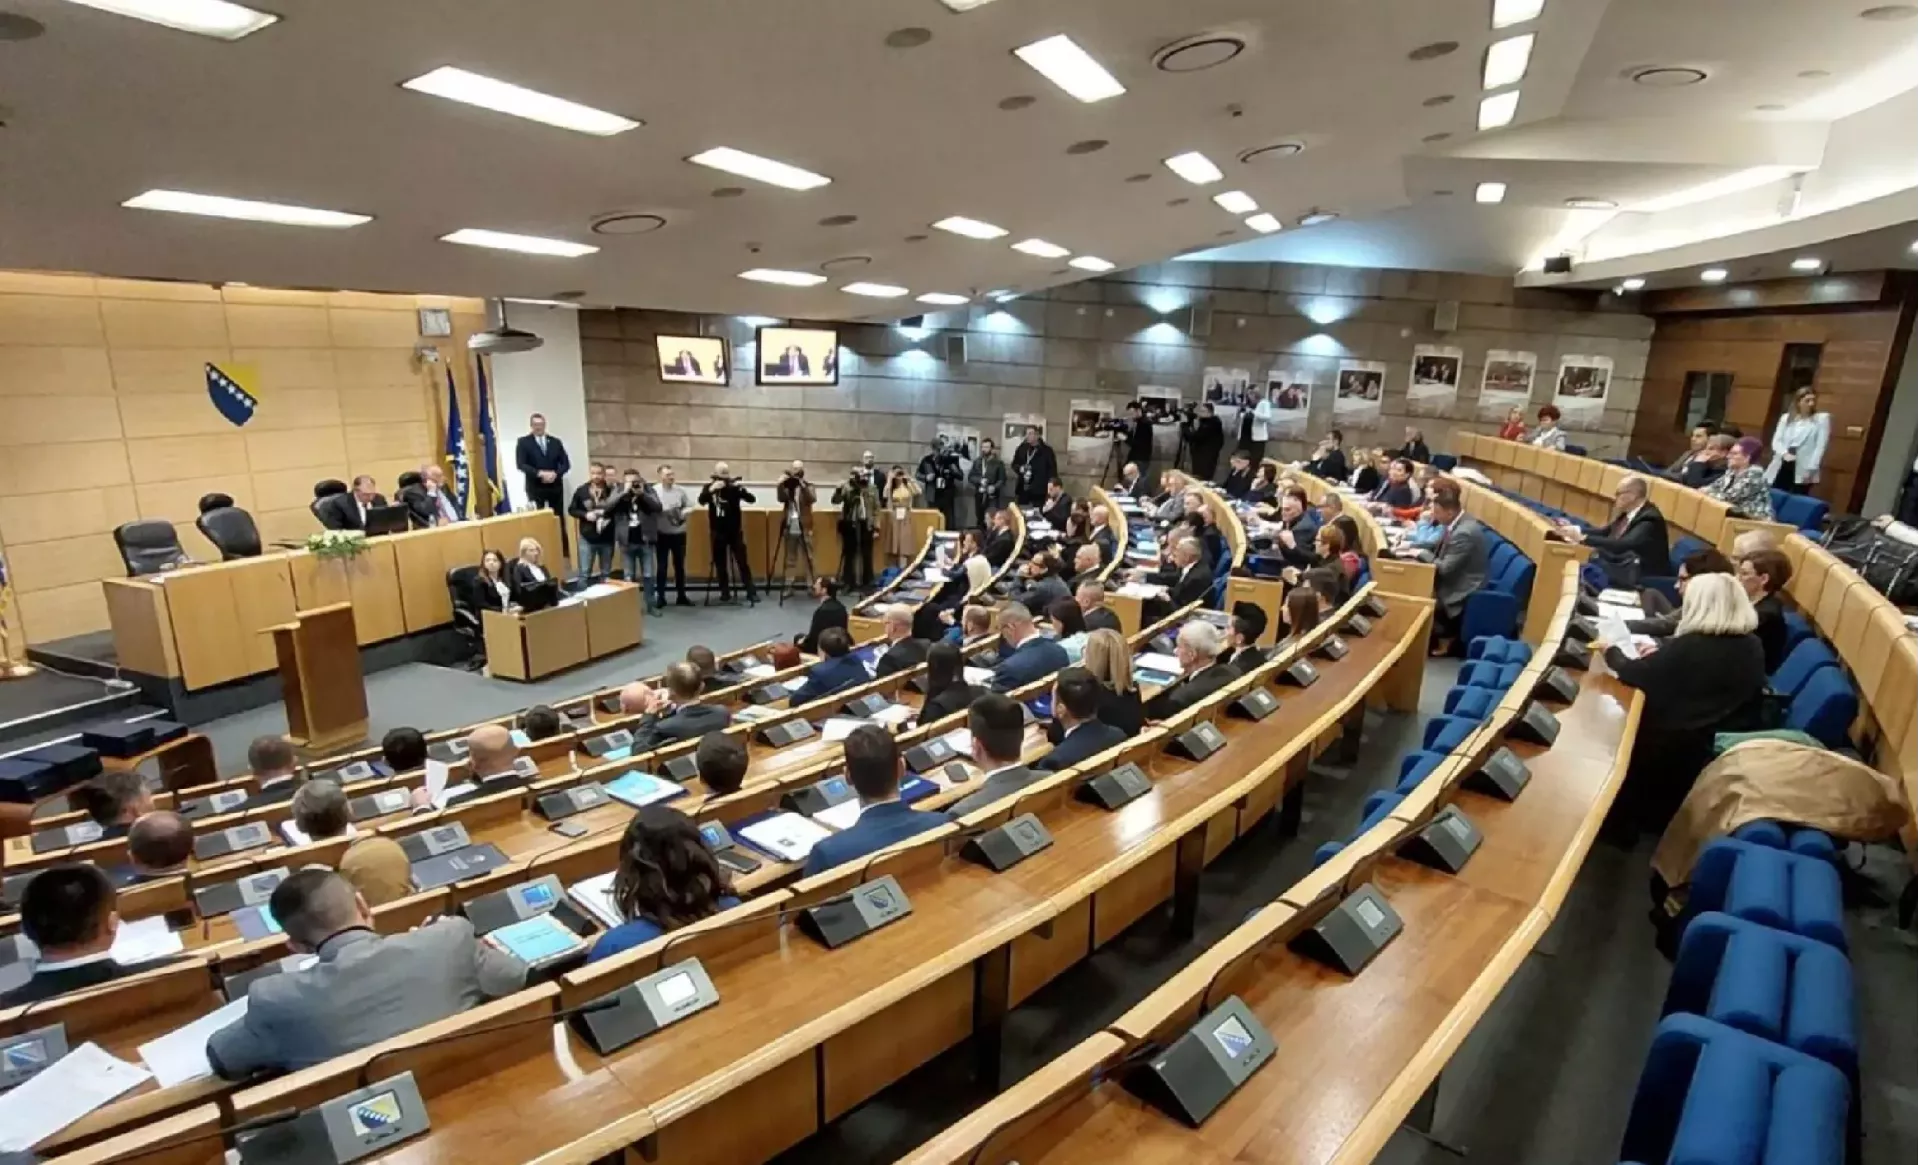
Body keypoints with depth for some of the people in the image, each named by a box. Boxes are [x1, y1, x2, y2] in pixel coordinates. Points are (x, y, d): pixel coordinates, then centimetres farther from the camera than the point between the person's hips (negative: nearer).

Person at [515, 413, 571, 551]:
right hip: (535, 487, -2)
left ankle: (563, 549, 9)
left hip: (555, 486, 3)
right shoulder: (523, 442, 3)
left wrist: (555, 473, -14)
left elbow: (565, 463, 5)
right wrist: (540, 473, -19)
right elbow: (520, 464, -9)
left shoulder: (556, 441, 11)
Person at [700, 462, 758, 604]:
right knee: (720, 564, 6)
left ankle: (751, 593, -1)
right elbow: (702, 501, -18)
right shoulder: (709, 487, 1)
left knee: (742, 562, -3)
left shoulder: (734, 486, 0)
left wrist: (741, 488, -27)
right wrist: (712, 489, -34)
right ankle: (725, 593, 15)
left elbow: (752, 499, -10)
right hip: (717, 532, 1)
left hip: (735, 531, -1)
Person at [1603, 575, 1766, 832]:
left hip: (1680, 748, -6)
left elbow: (1631, 674, -16)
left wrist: (1612, 650, 2)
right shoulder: (1753, 647, -1)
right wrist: (1660, 654, 16)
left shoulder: (1689, 647, -21)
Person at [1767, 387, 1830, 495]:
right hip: (1782, 466, 3)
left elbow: (1820, 446, -2)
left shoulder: (1822, 419, 5)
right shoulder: (1786, 417, 14)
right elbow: (1776, 441, 7)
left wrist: (1810, 469, -11)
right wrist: (1785, 454, -14)